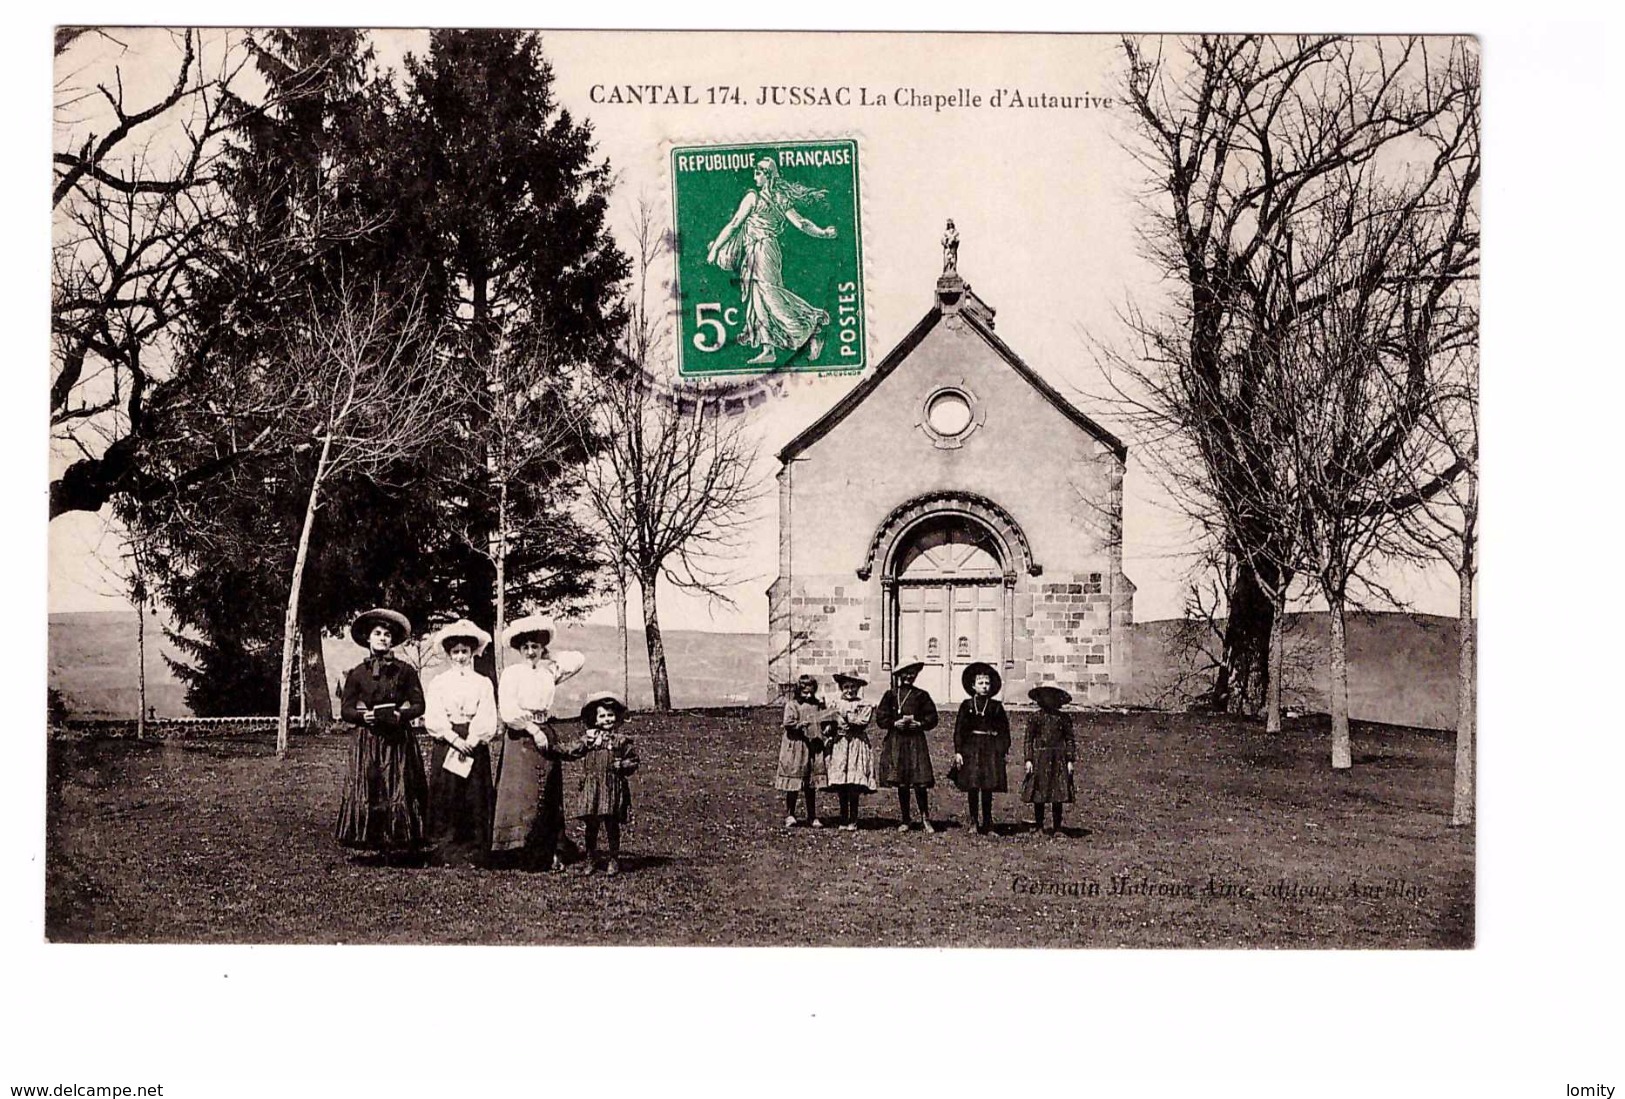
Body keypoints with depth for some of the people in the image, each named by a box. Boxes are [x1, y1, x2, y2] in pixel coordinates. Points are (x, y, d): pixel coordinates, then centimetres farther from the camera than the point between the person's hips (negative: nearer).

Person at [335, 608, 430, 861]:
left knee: (400, 791, -4)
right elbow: (345, 709, 7)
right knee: (367, 791, -3)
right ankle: (379, 843, 3)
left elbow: (418, 705, 4)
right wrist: (364, 715, -12)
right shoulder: (358, 673, 8)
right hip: (368, 740, 1)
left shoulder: (405, 671, 5)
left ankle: (401, 845, 0)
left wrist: (400, 714, -14)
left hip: (399, 739, -1)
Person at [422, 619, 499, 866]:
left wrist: (471, 741, -15)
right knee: (445, 798, -3)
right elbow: (433, 718, -3)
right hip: (446, 744, 0)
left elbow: (487, 719, -1)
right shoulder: (438, 683, 7)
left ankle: (473, 852, 2)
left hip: (475, 745, 0)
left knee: (475, 798, -2)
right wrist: (455, 739, -14)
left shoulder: (483, 684, 8)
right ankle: (447, 850, 2)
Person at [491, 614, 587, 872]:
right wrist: (532, 729, -12)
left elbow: (579, 659, 18)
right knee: (521, 792, -10)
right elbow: (507, 711, -9)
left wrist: (549, 656, 15)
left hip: (545, 736, 5)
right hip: (519, 737, -4)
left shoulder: (549, 670, 11)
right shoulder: (511, 673, -1)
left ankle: (548, 853, 4)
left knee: (548, 796, 3)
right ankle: (518, 850, -11)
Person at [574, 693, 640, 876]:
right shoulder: (589, 738, 8)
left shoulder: (622, 740, 1)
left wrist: (623, 766, -15)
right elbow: (581, 758, 18)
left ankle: (614, 860, 15)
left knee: (612, 825, 3)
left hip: (613, 785, -2)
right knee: (591, 825, 7)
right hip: (590, 785, 2)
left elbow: (633, 761, 3)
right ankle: (590, 859, 19)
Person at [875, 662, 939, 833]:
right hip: (896, 742, 1)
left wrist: (919, 724, -9)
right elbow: (880, 718, 4)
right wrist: (895, 723, -10)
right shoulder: (890, 695, 6)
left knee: (920, 783, -8)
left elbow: (932, 718, 7)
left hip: (916, 741, -1)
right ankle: (905, 820, 13)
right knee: (901, 784, 4)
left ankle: (925, 818, 2)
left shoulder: (921, 695, 6)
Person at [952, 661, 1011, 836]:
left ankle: (986, 823, 8)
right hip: (971, 748, 0)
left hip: (991, 749, 0)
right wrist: (958, 751, -5)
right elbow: (959, 729, 2)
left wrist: (1004, 750, 0)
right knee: (972, 788, 1)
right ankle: (974, 823, 9)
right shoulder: (967, 705, 3)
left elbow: (1004, 730, 7)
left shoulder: (996, 706, 5)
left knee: (988, 789, 0)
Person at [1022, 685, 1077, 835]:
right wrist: (1028, 759, -3)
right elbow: (1028, 740, 5)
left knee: (1058, 795, 0)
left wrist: (1070, 760, 2)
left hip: (1058, 760, 1)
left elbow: (1070, 740, 8)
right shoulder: (1035, 718, 4)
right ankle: (1039, 827, 10)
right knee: (1038, 795, 1)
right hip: (1039, 759, 0)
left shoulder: (1063, 719, 6)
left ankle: (1057, 828, 8)